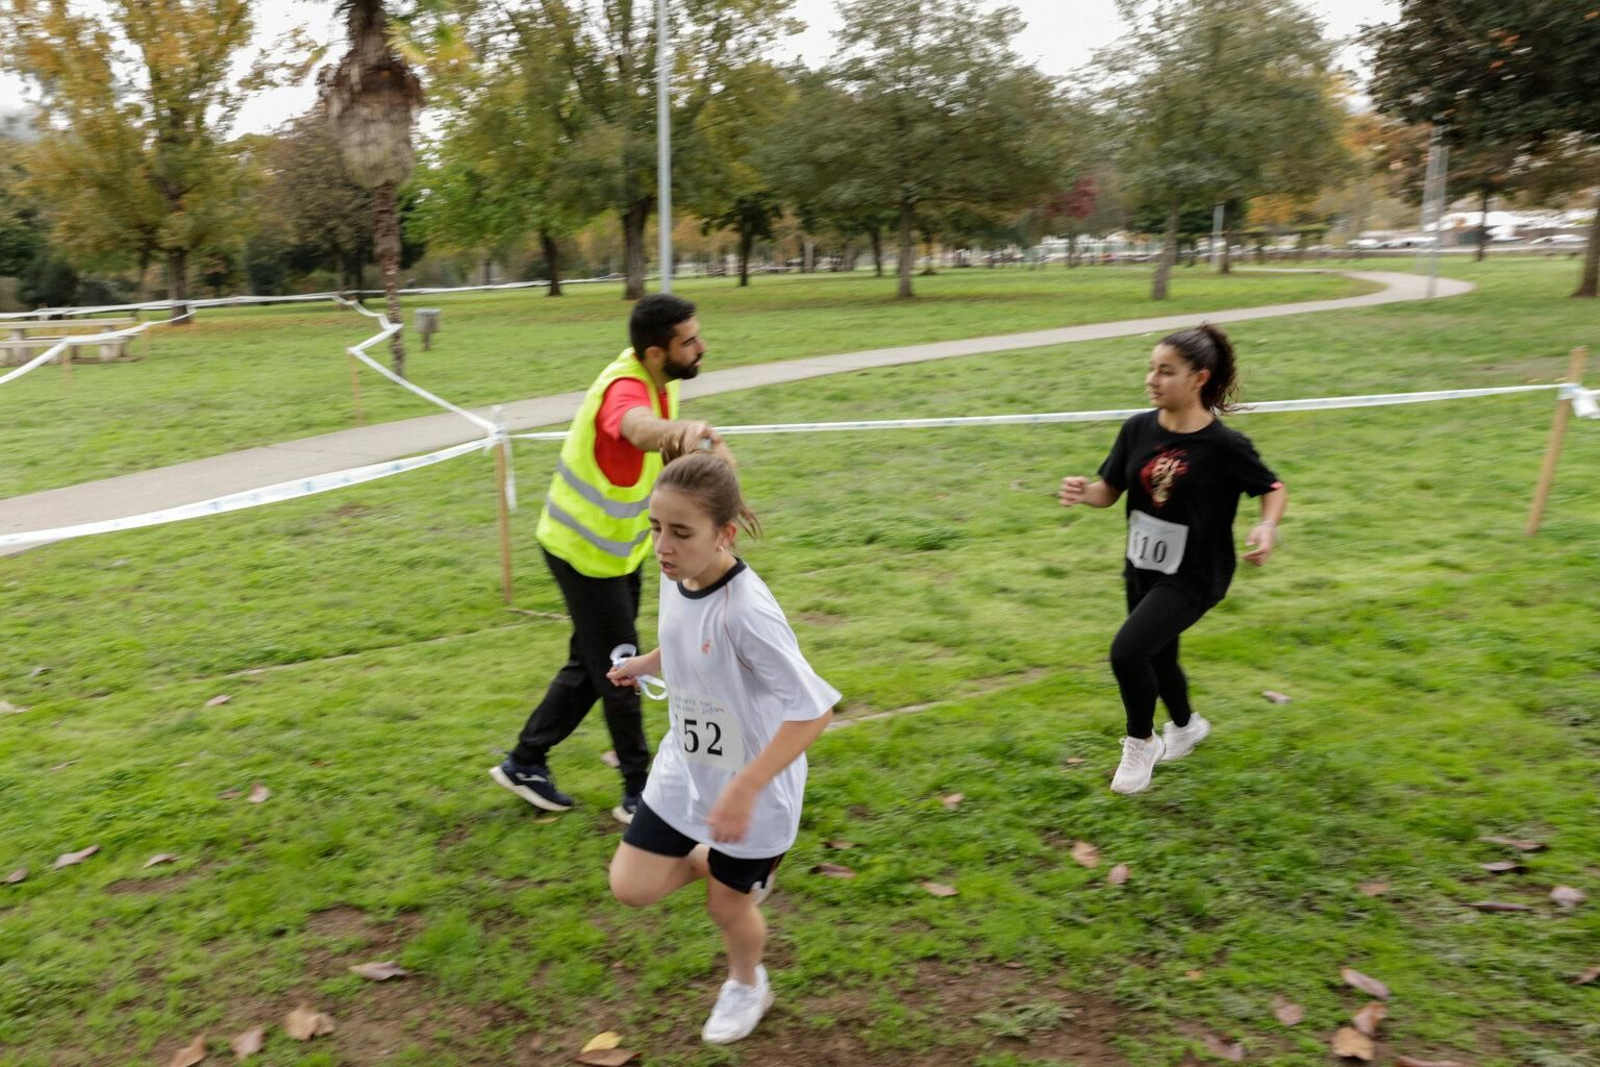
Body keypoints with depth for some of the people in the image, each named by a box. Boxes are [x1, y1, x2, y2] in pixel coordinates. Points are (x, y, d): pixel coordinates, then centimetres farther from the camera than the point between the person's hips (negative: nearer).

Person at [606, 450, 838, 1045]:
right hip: (685, 768, 6)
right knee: (631, 886, 6)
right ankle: (736, 867, 33)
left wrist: (744, 789, -34)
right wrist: (647, 663, 20)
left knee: (726, 903, 15)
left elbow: (813, 710, -32)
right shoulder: (674, 577, -10)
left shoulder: (746, 610, -34)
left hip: (752, 786, -6)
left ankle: (747, 986, 49)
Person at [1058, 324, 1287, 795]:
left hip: (1192, 576, -6)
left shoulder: (1225, 446, -19)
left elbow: (1274, 489, -4)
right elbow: (1109, 491, 2)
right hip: (1142, 568, 6)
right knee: (1157, 658, 23)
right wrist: (1082, 492, -20)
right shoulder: (1138, 429, -6)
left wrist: (1267, 527, -24)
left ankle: (1141, 742, 8)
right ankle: (1187, 726, 55)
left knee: (1127, 651, -20)